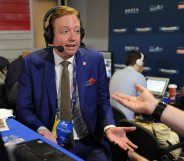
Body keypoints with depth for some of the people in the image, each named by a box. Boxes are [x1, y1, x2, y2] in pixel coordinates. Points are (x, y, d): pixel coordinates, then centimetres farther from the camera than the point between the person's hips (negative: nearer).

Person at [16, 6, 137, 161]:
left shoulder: (95, 60, -2)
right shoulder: (32, 63, -5)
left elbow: (103, 101, 4)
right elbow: (24, 108, -2)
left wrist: (109, 127, -16)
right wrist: (41, 130, -20)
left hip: (89, 143, 1)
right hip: (50, 144, 0)